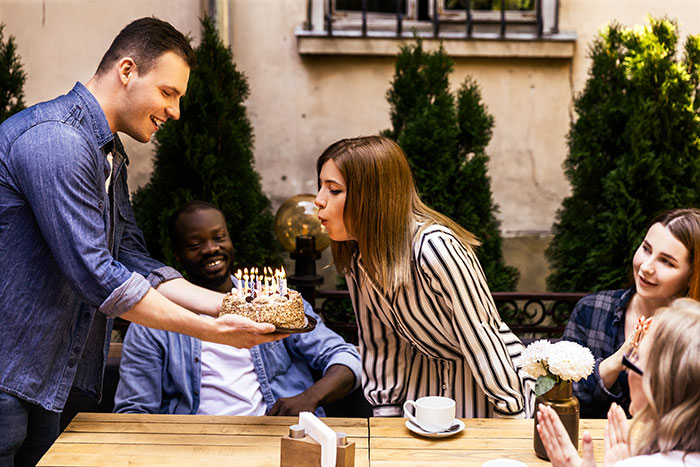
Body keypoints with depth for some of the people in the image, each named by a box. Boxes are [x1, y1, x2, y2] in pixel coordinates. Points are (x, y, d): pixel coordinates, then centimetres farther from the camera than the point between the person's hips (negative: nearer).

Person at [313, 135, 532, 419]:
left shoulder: (436, 247, -28)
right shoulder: (355, 254, -6)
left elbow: (481, 340, -22)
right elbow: (378, 341, 3)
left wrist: (511, 418, -16)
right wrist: (386, 411, 3)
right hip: (425, 372, 5)